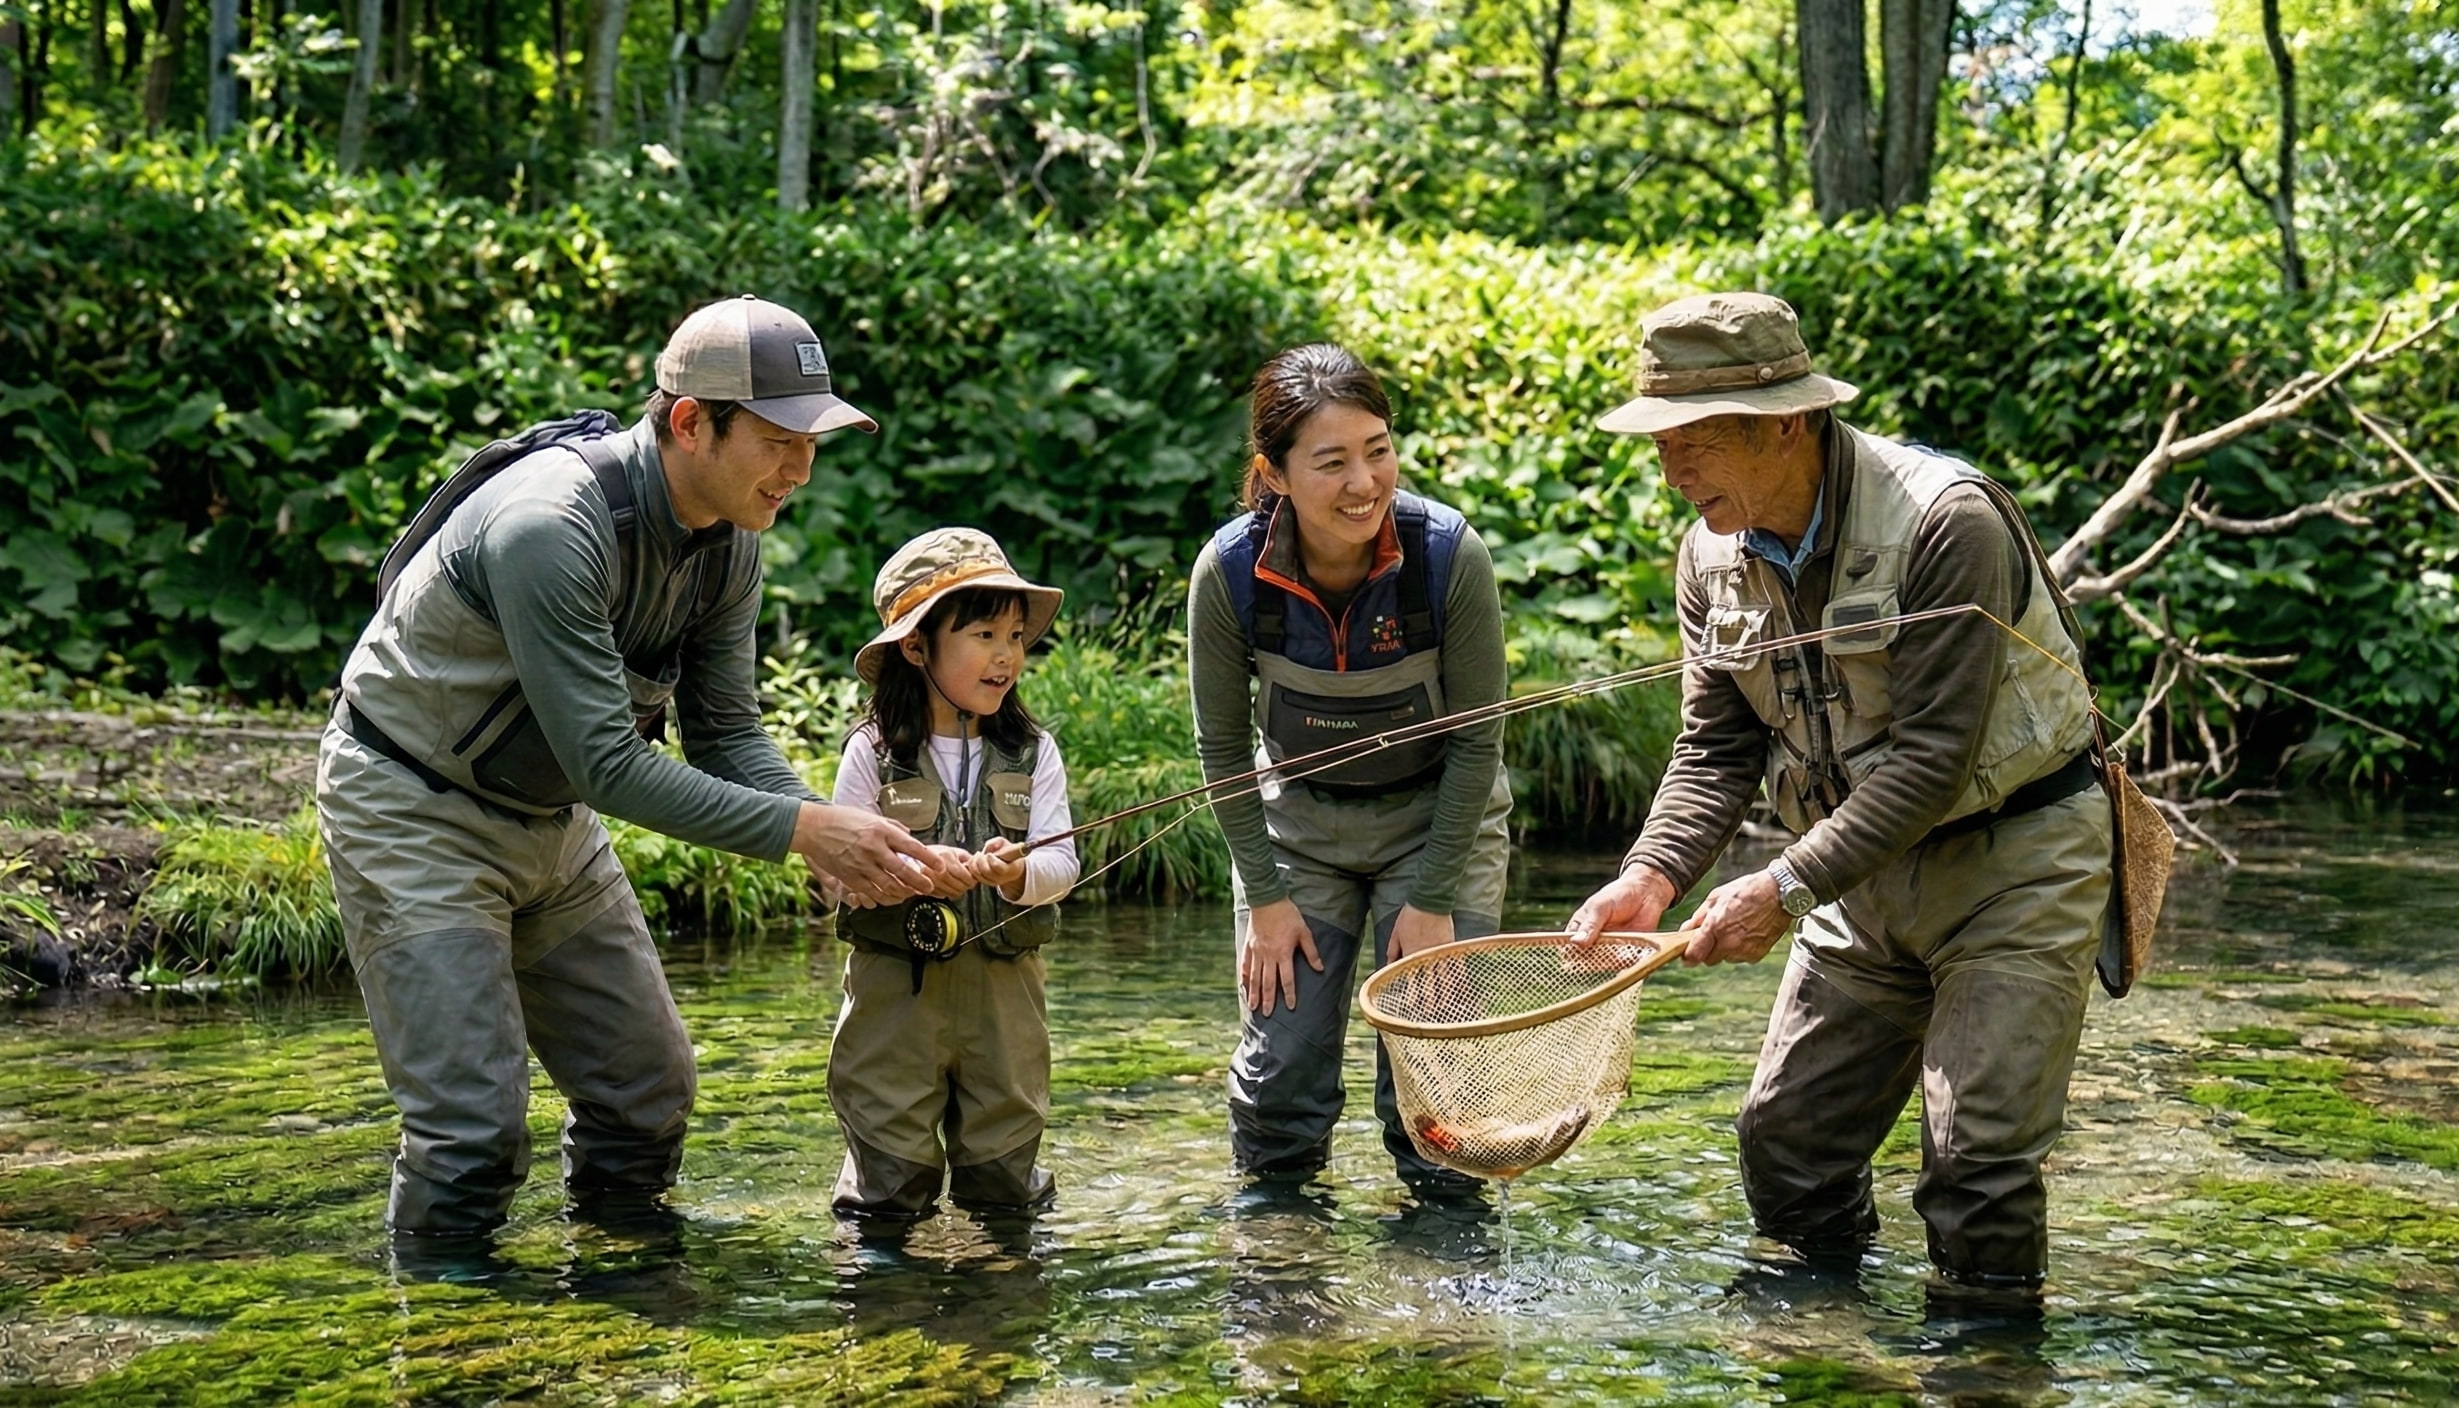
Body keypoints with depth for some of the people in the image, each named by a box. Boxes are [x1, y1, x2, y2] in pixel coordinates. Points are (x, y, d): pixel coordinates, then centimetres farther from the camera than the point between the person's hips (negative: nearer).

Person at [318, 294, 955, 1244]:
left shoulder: (728, 540, -7)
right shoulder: (550, 529, -33)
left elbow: (726, 734, -4)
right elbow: (608, 767, -34)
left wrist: (838, 843, -21)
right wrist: (800, 828, -34)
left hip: (550, 817, 8)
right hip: (415, 812, -8)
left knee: (648, 1089, 9)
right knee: (474, 1123, -13)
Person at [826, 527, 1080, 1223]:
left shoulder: (1033, 753, 2)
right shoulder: (874, 753, -5)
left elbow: (1061, 864, -5)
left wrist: (1016, 872, -27)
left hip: (1004, 982, 2)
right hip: (895, 982, -2)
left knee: (1004, 1140, 13)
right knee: (889, 1143, 8)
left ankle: (1006, 1204, 35)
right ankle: (882, 1209, 30)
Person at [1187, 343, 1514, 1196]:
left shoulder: (1450, 556, -25)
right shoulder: (1229, 572, -22)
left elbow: (1475, 741, -14)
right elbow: (1222, 745, -7)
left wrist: (1433, 901, -13)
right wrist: (1264, 896, -6)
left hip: (1438, 816, -1)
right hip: (1297, 819, 1)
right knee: (1277, 1071, 2)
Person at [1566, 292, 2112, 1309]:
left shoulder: (1946, 524, -25)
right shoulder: (1714, 551, -3)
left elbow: (1933, 756, -27)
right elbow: (1717, 747, 1)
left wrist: (1787, 887, -30)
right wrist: (1652, 877, -17)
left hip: (2012, 855, -7)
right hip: (1870, 872, 7)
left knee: (1977, 1162, -11)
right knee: (1784, 1142, 7)